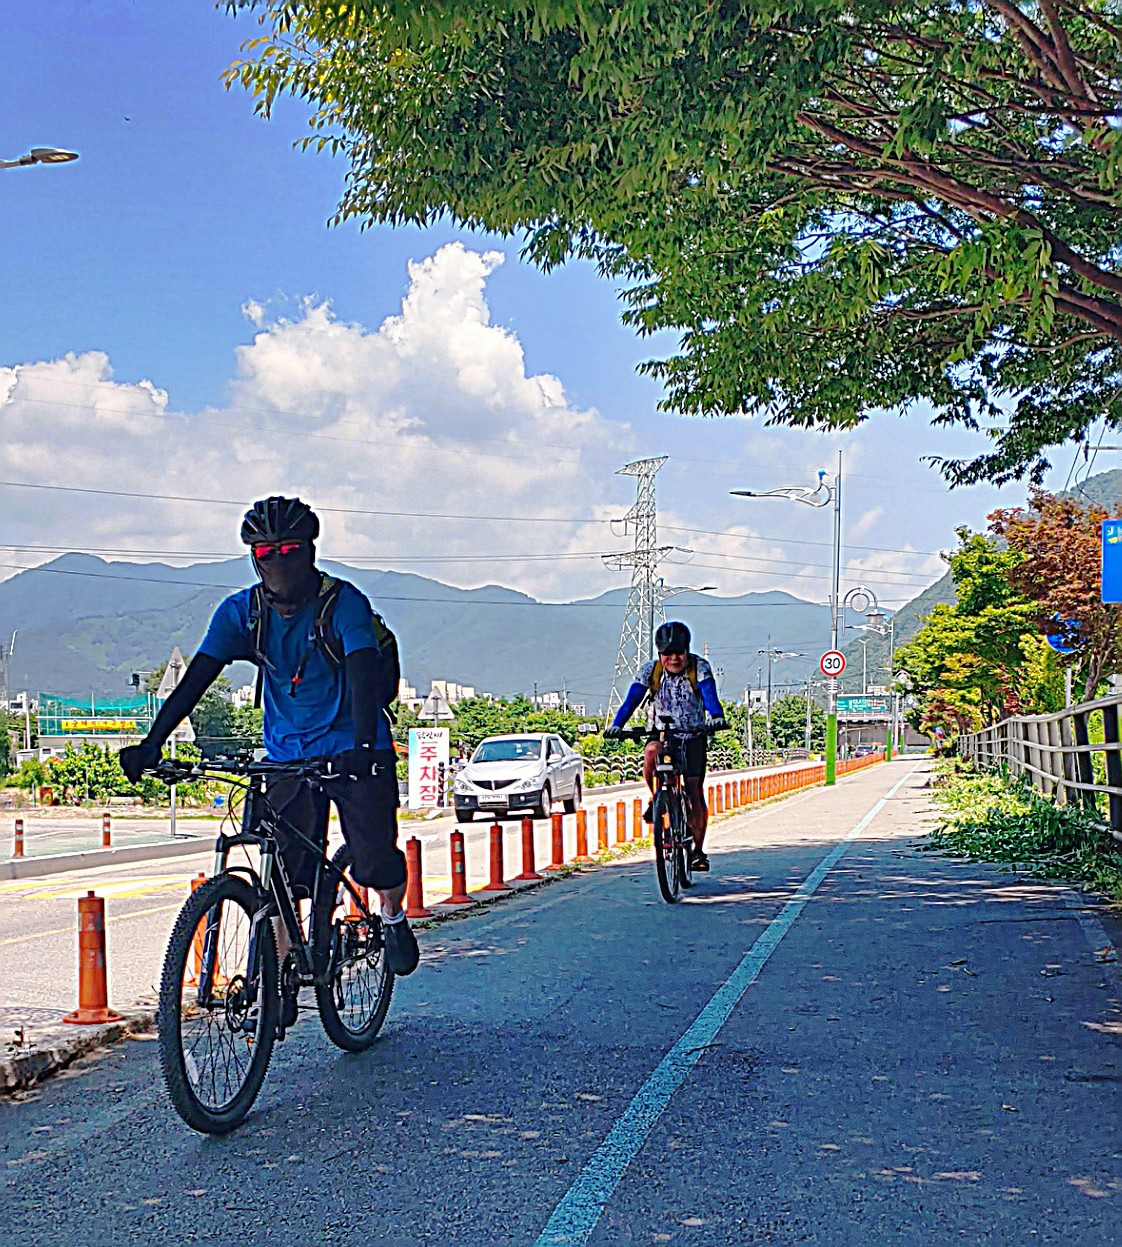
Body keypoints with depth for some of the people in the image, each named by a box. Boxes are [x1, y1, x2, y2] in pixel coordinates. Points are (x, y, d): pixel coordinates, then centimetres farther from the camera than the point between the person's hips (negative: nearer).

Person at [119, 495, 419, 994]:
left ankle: (393, 915, 22)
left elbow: (363, 673, -29)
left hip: (355, 752, -3)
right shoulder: (242, 611, -5)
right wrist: (151, 744, -23)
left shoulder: (344, 602, -16)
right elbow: (197, 677, -11)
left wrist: (363, 747, -44)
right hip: (288, 756, 3)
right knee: (285, 875, -4)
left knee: (376, 864, -12)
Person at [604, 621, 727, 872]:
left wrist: (716, 716, -50)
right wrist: (616, 725, -35)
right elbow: (632, 699, -18)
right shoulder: (650, 670, -8)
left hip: (693, 735, -1)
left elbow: (710, 694, -28)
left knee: (695, 791, -9)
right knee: (651, 754, -34)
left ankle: (698, 850, 3)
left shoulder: (700, 668, -12)